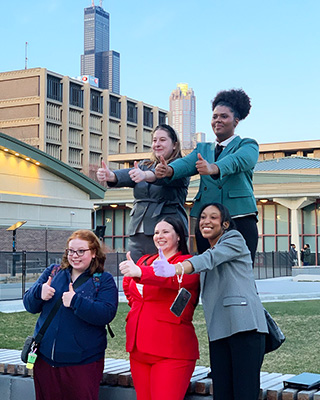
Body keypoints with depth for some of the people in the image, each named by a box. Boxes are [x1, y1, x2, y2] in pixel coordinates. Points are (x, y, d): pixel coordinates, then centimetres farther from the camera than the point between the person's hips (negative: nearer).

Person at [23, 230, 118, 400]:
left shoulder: (104, 280, -2)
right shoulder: (52, 272, 10)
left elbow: (106, 314, -17)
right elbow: (30, 305, 8)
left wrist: (76, 302, -25)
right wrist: (39, 292, -14)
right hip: (45, 359, 4)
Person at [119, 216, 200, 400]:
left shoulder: (187, 263, -4)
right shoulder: (145, 261, 16)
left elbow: (172, 277, -27)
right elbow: (127, 284, 36)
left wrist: (140, 272, -43)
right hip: (139, 348, 7)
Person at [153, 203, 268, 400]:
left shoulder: (234, 239, 3)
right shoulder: (208, 251, 27)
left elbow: (210, 258, -16)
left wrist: (176, 269, -33)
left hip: (245, 324, -7)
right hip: (218, 330, 7)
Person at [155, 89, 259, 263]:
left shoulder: (248, 145, 9)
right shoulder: (203, 148, 24)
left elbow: (237, 160, -14)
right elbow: (187, 163, 2)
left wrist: (213, 168, -36)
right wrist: (168, 170, -22)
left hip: (239, 218, -4)